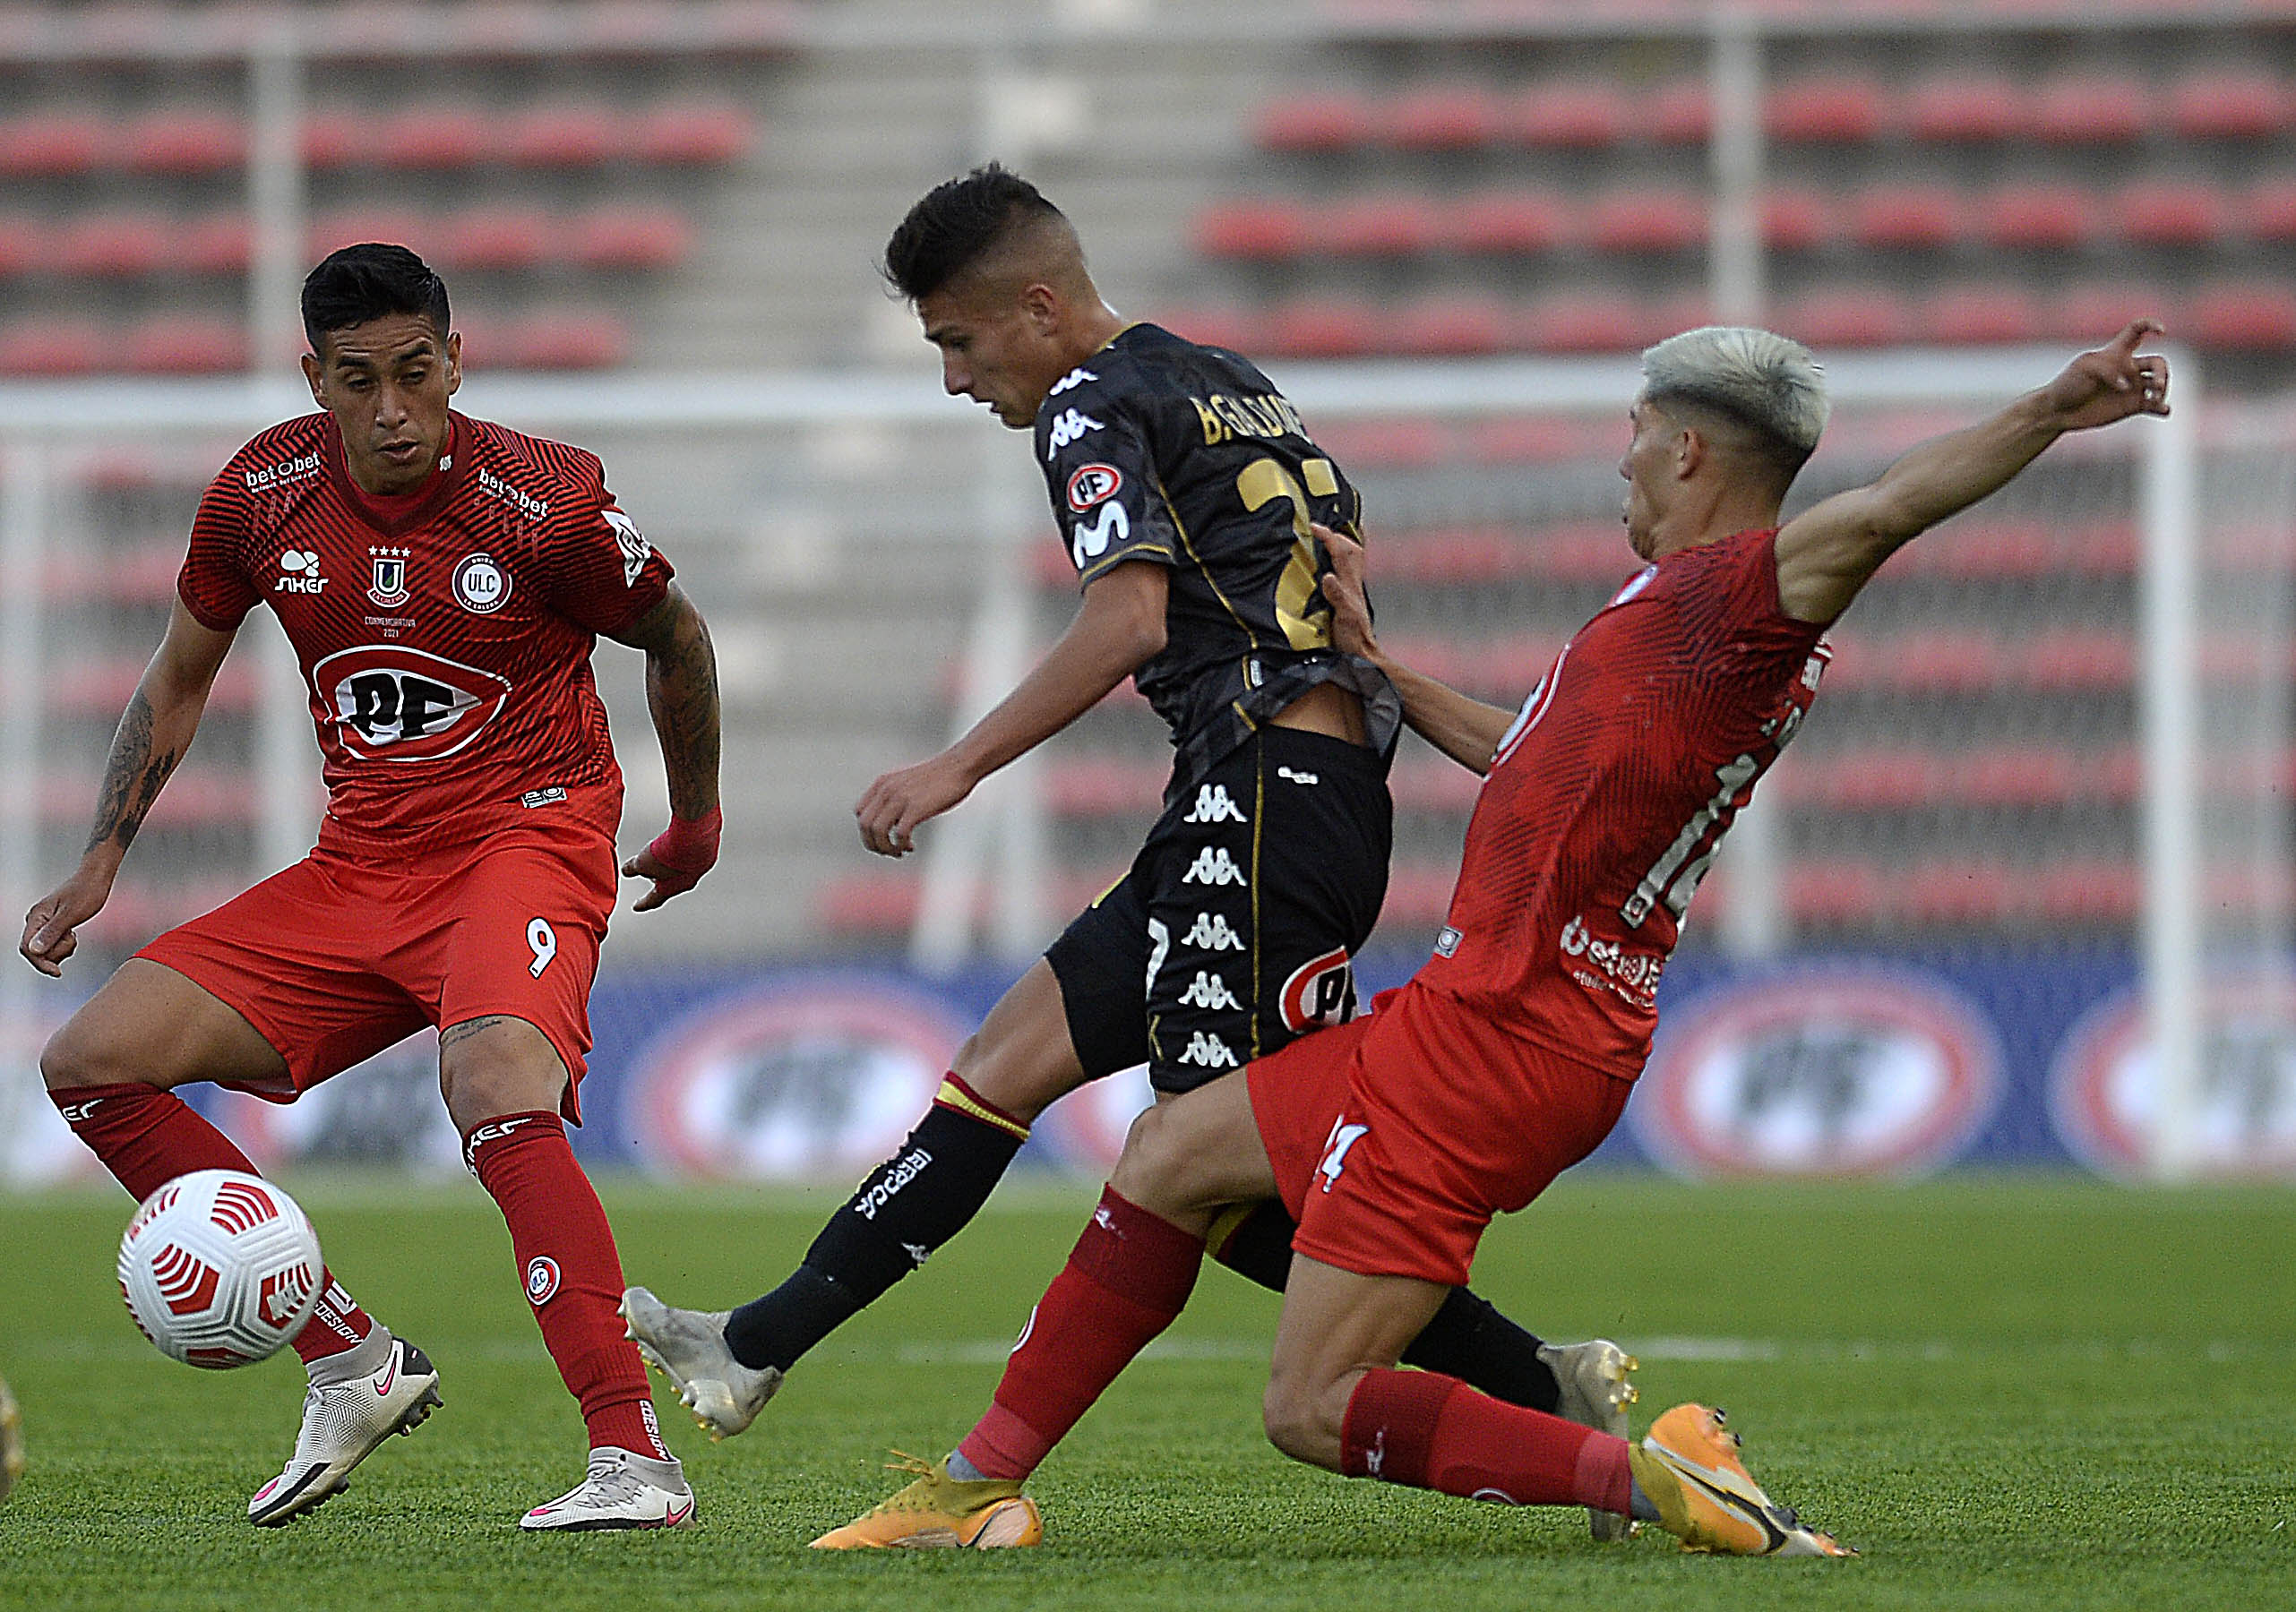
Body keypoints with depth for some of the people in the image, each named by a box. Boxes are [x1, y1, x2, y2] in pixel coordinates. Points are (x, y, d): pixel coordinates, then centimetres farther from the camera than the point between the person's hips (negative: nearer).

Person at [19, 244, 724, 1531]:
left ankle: (635, 1458, -38)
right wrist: (101, 866, 8)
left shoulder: (544, 501, -15)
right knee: (91, 1065, -5)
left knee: (494, 1085, -36)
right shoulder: (262, 496, -3)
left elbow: (677, 638, 5)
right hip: (357, 866, 6)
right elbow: (181, 677, 15)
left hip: (526, 836, -6)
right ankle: (353, 1363, 1)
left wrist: (697, 820, 18)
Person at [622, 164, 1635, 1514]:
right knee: (1010, 1059, 10)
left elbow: (1129, 618, -20)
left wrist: (956, 771, -16)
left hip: (1265, 787, -10)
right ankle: (758, 1350, 11)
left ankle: (1540, 1393, -12)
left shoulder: (1094, 410, -6)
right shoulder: (1234, 384, 22)